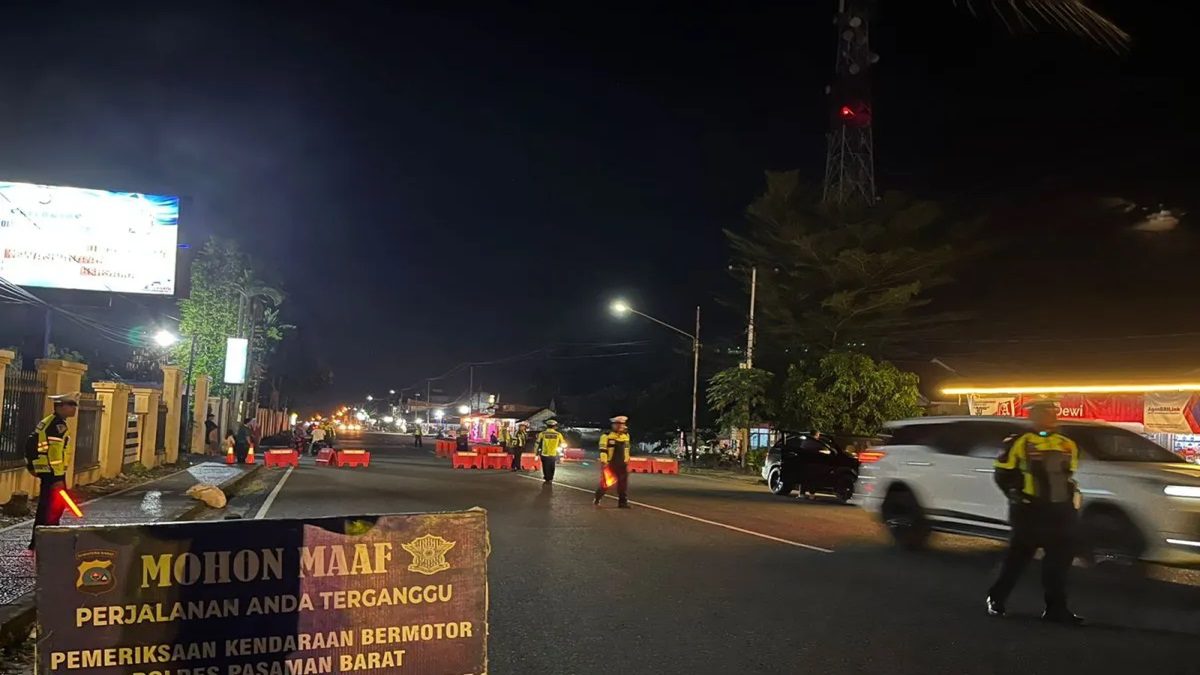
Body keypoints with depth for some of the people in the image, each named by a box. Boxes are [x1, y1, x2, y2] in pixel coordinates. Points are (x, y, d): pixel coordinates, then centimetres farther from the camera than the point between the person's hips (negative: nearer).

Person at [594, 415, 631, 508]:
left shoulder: (626, 436, 11)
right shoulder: (607, 436, -9)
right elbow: (603, 450, -12)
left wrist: (627, 461, 22)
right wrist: (603, 462, -18)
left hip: (622, 464, 5)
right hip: (610, 464, -5)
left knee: (623, 483, -1)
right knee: (605, 483, 1)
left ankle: (623, 501, 5)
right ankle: (597, 498, 22)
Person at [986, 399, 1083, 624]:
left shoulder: (1068, 445, 10)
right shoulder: (1019, 443, -8)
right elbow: (1002, 475, -4)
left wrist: (1070, 497, 13)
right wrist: (1018, 496, -9)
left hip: (1060, 510, 6)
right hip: (1030, 511, -6)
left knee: (1060, 560, 6)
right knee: (1018, 558, -1)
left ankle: (1056, 608, 16)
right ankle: (996, 599, 12)